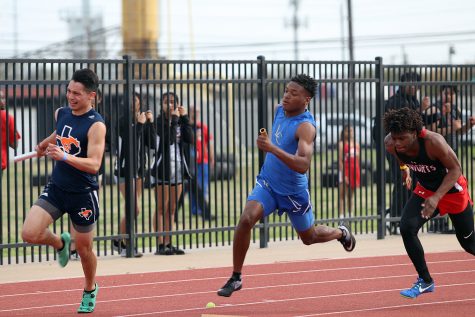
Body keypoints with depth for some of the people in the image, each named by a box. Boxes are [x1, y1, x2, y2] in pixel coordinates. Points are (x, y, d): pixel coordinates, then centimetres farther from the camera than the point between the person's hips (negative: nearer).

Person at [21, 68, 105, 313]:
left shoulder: (96, 125, -18)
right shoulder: (61, 114, 2)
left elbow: (94, 165, -28)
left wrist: (65, 156, -40)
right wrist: (44, 145, 39)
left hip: (83, 194, -5)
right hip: (56, 188, 5)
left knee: (84, 248, 9)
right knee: (29, 234, -14)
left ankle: (90, 290, 37)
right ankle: (60, 243, 21)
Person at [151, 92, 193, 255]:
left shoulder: (180, 121, 10)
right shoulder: (160, 121, -7)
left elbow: (189, 139, -5)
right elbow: (169, 139, -22)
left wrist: (184, 118, -7)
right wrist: (174, 119, -17)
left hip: (178, 169, 6)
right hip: (163, 169, -6)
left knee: (171, 209, 9)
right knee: (161, 209, -4)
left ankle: (168, 243, 12)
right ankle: (160, 245, -4)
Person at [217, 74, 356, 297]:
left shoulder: (305, 126, -26)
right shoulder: (281, 110, -2)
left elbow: (303, 165, -40)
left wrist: (272, 148, -48)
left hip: (293, 192, -5)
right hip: (267, 183, 5)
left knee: (309, 237, 17)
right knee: (246, 219, -21)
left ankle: (341, 233, 52)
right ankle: (235, 278, -12)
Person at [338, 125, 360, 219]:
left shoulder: (356, 145, 11)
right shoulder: (342, 144, -6)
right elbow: (340, 161, -10)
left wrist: (358, 174, 11)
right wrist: (343, 175, -17)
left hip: (355, 171, 5)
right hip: (345, 171, -5)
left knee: (350, 196, 11)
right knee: (342, 196, -6)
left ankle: (350, 215, 16)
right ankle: (341, 215, -10)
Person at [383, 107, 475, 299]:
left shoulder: (433, 142, -36)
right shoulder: (391, 144, -21)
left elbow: (455, 169, -28)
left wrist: (436, 198, -36)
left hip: (452, 190, -4)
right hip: (425, 190, 4)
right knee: (407, 227, -20)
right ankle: (425, 281, -6)